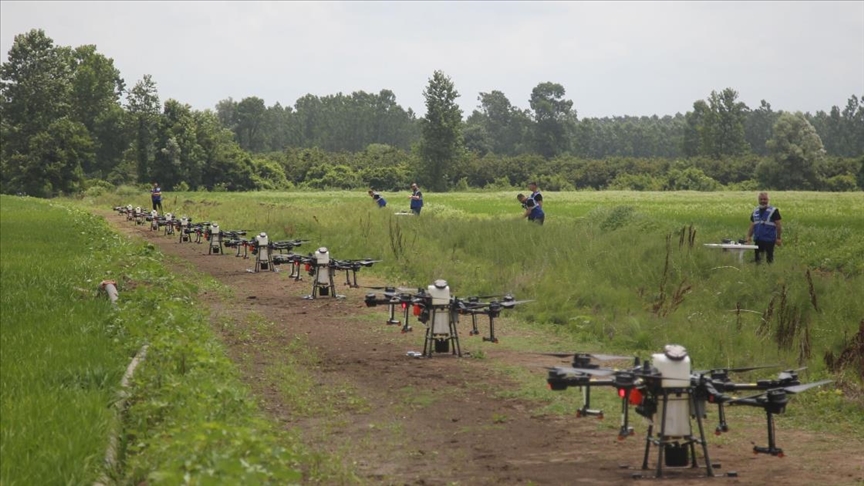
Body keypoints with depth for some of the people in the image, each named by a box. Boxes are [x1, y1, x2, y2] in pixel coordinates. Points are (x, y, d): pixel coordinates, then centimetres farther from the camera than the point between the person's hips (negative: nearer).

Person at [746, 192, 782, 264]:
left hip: (769, 240, -5)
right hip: (758, 240, 5)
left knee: (769, 257, -1)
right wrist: (749, 236, 4)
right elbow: (752, 226, 15)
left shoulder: (773, 211, -3)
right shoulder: (755, 211, 12)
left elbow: (778, 225, -4)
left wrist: (778, 238, -10)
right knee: (757, 258, 7)